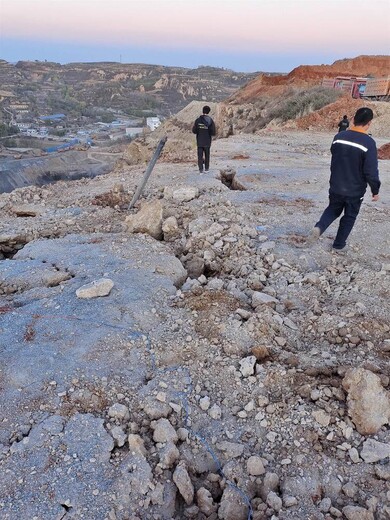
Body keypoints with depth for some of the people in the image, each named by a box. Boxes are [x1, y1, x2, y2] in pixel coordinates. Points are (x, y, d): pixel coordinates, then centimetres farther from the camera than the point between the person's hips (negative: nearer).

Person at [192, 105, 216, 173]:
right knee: (207, 155, 16)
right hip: (207, 142, 0)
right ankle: (206, 168, 24)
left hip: (199, 141, 0)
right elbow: (213, 133, -10)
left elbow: (194, 131, -3)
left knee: (200, 155, 5)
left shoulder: (198, 120, -6)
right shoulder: (210, 121, -9)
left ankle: (201, 169, -2)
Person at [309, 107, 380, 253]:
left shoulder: (339, 136, -4)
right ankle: (339, 245, 24)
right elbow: (371, 171, -19)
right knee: (349, 217, 15)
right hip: (355, 190, -4)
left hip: (336, 186, 4)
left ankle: (319, 227, -4)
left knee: (333, 209, 23)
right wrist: (375, 190, -6)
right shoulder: (369, 143, -20)